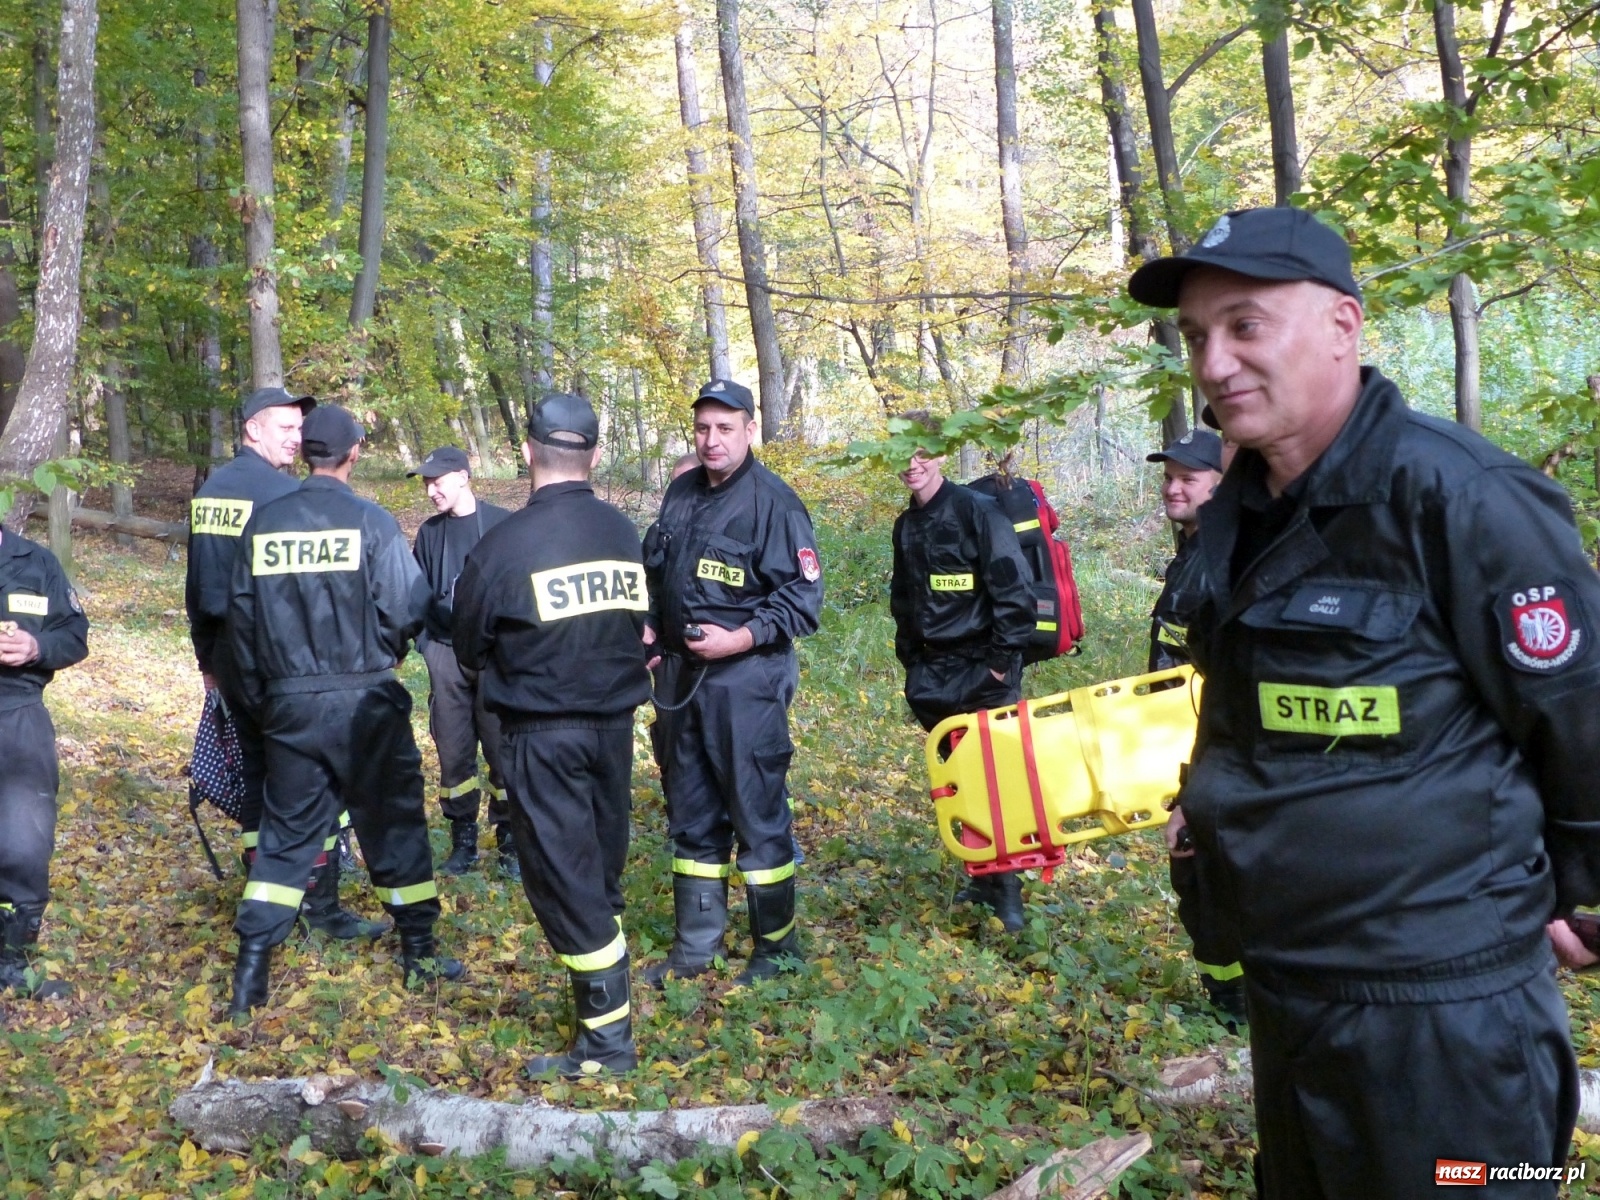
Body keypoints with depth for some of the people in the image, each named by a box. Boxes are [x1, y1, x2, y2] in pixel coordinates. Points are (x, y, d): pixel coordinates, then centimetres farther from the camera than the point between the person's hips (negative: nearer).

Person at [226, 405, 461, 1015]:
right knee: (393, 823, 11)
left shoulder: (263, 522, 1)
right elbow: (408, 611, -14)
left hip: (289, 704, 3)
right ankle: (419, 953, 22)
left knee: (286, 831, 13)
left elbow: (240, 614, 4)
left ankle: (250, 972, 11)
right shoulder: (372, 522, -11)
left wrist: (261, 690, 15)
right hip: (364, 700, -3)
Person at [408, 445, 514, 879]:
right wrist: (425, 640, 6)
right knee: (453, 751, 7)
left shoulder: (501, 524, -3)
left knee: (503, 749, -1)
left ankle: (510, 842, 11)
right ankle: (463, 840, 19)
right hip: (446, 655, 4)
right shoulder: (429, 532, 9)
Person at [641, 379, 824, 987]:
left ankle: (777, 947, 18)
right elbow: (654, 572, 21)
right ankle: (695, 945, 28)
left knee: (757, 814, 2)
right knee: (691, 814, 15)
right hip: (680, 675, 7)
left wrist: (740, 639, -21)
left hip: (745, 679, -7)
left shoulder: (773, 502, -12)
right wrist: (648, 628, 5)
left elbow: (803, 597, -14)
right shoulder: (681, 493, 9)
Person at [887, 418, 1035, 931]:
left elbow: (1014, 589, -13)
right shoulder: (906, 526, 13)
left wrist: (1003, 659, -14)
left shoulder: (976, 510, -9)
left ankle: (1006, 885, 5)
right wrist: (911, 664, 16)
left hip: (983, 670, -6)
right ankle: (985, 874, 22)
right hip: (934, 675, 6)